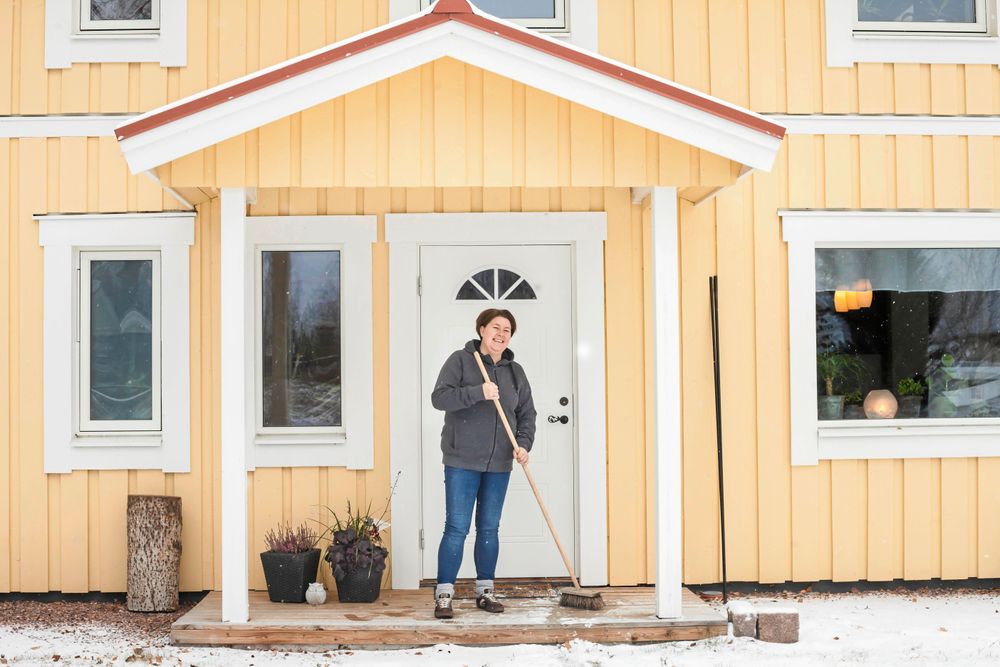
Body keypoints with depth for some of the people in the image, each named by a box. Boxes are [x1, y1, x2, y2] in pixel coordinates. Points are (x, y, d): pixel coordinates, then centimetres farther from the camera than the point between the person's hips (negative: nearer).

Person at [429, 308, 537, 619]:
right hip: (462, 461, -5)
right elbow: (439, 397, -15)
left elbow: (526, 413, 14)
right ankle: (444, 594, 1)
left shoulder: (515, 371, 12)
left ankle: (484, 591, 21)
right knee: (457, 529, -6)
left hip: (499, 464, 5)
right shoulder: (461, 360, -3)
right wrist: (478, 392, -25)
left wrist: (524, 444, -4)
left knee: (489, 528, 11)